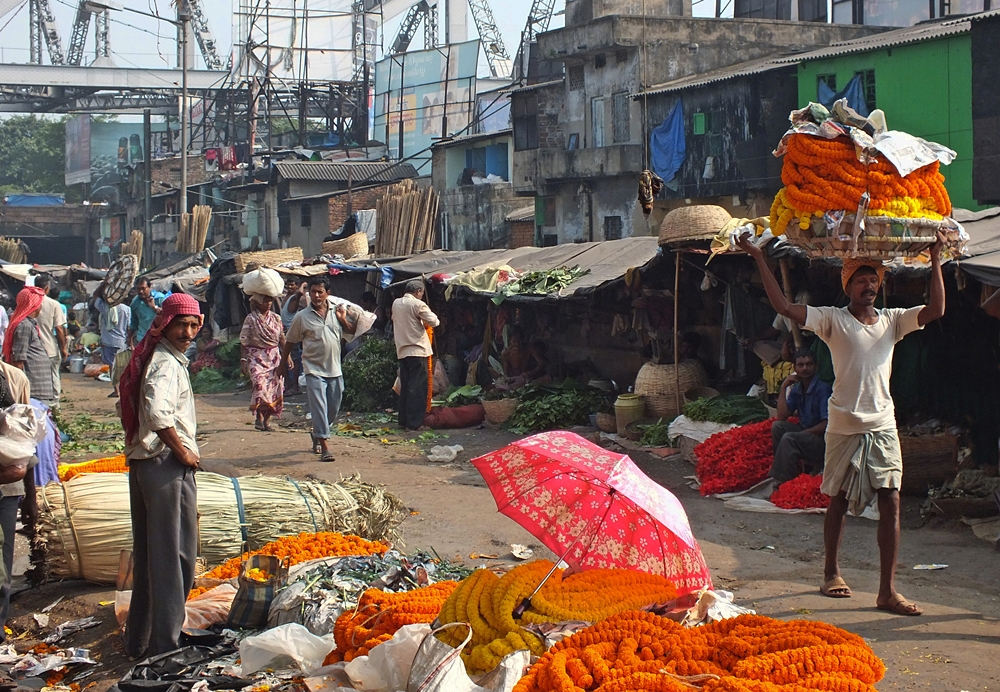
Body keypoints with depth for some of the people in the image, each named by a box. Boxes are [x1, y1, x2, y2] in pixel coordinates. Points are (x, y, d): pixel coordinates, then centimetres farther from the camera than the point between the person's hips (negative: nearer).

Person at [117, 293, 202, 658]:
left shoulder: (154, 358, 15)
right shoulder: (167, 364, -16)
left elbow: (129, 408, 25)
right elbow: (157, 414, -33)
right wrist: (183, 451, -20)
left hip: (142, 462, 10)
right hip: (167, 466, -10)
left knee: (148, 556, 16)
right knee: (175, 555, -3)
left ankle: (140, 639, 25)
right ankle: (164, 644, 1)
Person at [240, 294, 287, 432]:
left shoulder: (276, 318, 9)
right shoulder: (251, 319, -3)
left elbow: (282, 339, 15)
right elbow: (244, 341, -3)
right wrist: (243, 359, -8)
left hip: (274, 357, 4)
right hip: (256, 357, -4)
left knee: (274, 389, -1)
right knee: (260, 386, -19)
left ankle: (266, 420, 7)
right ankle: (259, 418, -7)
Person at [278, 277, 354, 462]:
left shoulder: (336, 312, 6)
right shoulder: (302, 317, -3)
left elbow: (351, 331, 16)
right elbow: (289, 342, 6)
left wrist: (343, 319, -4)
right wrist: (282, 365, 11)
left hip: (335, 369, 4)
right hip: (314, 369, -4)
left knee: (333, 409, 12)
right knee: (319, 407, -12)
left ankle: (317, 434, 36)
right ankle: (325, 446, -14)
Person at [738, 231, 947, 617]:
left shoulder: (892, 320, 9)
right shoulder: (833, 320, -1)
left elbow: (935, 310, 0)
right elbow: (784, 307, -10)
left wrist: (936, 260, -3)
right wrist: (760, 260, -12)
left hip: (883, 427, 2)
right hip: (844, 426, -2)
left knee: (890, 503, -6)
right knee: (839, 501, 11)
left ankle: (887, 590, -5)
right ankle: (832, 572, 31)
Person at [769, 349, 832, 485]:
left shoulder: (822, 389, -16)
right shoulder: (796, 389, 7)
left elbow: (826, 424, -19)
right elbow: (782, 416, 1)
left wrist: (802, 433, -17)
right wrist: (783, 387, -3)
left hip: (822, 439, -8)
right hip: (806, 433, 8)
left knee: (789, 439, -27)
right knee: (777, 426, -8)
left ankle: (780, 482, -22)